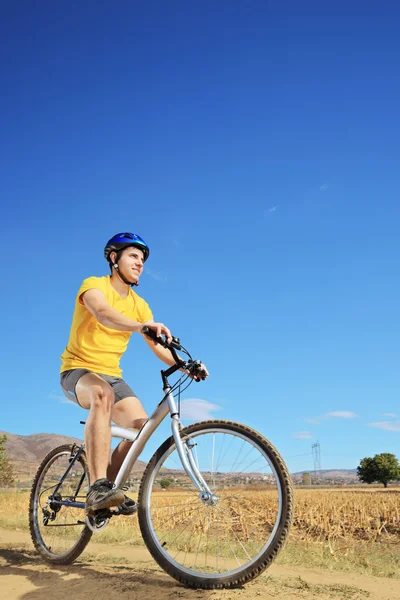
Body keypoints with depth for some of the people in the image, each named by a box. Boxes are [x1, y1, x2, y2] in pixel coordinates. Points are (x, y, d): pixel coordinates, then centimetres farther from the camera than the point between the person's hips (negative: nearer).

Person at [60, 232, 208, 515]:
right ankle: (98, 488, -40)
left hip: (112, 374, 6)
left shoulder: (139, 305, 6)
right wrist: (141, 326, -54)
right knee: (103, 395, -38)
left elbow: (158, 346, -1)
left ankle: (109, 486, 7)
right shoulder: (94, 285, -12)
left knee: (141, 425, -14)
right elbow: (103, 313, -35)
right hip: (78, 369, -6)